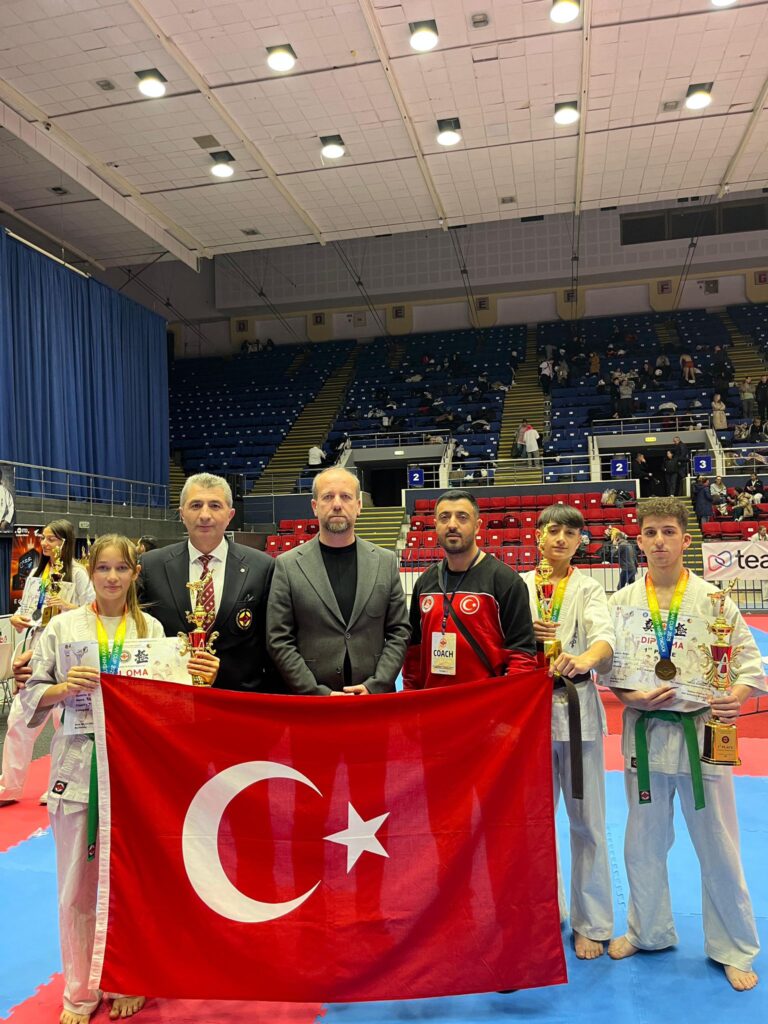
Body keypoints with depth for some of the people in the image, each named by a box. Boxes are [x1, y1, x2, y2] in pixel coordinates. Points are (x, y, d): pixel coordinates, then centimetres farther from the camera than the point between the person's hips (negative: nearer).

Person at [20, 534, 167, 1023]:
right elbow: (33, 693, 2)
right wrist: (63, 689, -17)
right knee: (78, 883, 9)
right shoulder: (63, 626, 2)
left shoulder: (151, 628, 3)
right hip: (78, 763, 0)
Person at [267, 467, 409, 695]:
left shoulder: (386, 561, 2)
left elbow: (399, 632, 3)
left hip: (375, 697, 2)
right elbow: (279, 640, -5)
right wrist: (319, 693, -12)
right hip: (311, 702, -1)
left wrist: (375, 686, -9)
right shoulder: (288, 565, -3)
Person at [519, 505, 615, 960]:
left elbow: (605, 636, -19)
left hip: (577, 708, -2)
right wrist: (524, 634, -16)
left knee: (587, 819, 5)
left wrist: (584, 658, -41)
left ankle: (591, 923, 23)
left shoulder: (589, 589, 0)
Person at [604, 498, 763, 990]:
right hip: (645, 731, 2)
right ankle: (648, 931, 38)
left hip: (702, 732, -1)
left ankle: (734, 949, 31)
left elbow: (750, 660, -3)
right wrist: (629, 696, -15)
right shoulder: (622, 602, -1)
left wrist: (737, 697, -20)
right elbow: (607, 665, 2)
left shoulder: (713, 599, -5)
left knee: (718, 847, 9)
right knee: (644, 843, 15)